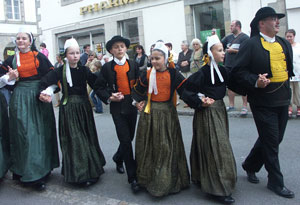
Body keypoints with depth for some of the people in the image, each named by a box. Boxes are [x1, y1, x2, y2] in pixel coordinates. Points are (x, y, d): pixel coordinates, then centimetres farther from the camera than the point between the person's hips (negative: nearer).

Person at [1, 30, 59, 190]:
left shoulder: (39, 57, 3)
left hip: (38, 97, -1)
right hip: (20, 98, 1)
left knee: (40, 132, 4)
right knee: (23, 133, -2)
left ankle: (42, 168, 15)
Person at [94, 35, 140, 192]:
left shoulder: (133, 65, 6)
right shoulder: (107, 67, 0)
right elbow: (98, 87, 1)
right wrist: (109, 97, -13)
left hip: (132, 105, 3)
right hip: (117, 107, -3)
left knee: (129, 137, 14)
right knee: (125, 140, -7)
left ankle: (118, 158, 45)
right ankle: (132, 177, -1)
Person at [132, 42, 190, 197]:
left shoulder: (173, 74, -6)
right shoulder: (147, 74, 0)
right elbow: (137, 90, 12)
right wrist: (138, 102, -2)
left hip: (167, 113, -2)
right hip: (149, 113, 2)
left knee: (166, 147, 4)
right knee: (149, 146, 11)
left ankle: (167, 180, 20)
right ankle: (149, 179, 27)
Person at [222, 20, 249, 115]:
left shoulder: (245, 37, -5)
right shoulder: (228, 37, 14)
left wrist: (234, 50, -13)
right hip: (229, 65, 7)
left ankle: (244, 107, 4)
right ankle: (231, 105, 22)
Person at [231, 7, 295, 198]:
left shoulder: (285, 44, 12)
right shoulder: (251, 44, -9)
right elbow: (238, 72, -11)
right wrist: (255, 81, -25)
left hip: (282, 100, 7)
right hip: (263, 101, -7)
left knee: (274, 139, 16)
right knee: (271, 142, 1)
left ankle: (250, 166, 37)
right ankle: (276, 182, 17)